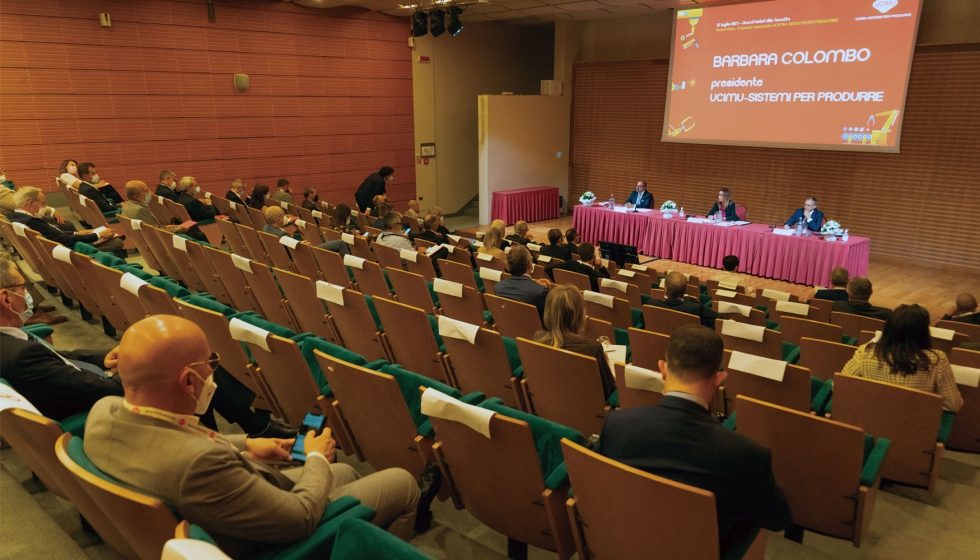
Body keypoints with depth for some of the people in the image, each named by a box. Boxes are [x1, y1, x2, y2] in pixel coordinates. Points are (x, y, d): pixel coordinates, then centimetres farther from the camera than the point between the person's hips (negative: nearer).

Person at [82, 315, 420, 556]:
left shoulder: (103, 411, -18)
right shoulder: (196, 464, -43)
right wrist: (317, 459, -11)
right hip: (268, 544, -8)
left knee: (345, 472, 27)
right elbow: (301, 518, -30)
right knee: (402, 483, 6)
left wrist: (243, 445, 5)